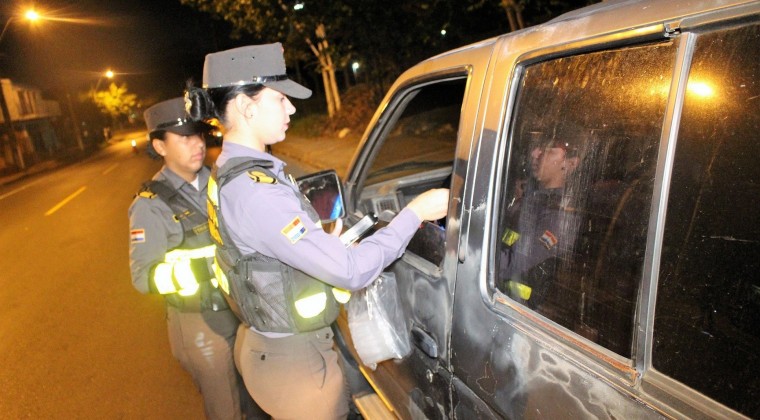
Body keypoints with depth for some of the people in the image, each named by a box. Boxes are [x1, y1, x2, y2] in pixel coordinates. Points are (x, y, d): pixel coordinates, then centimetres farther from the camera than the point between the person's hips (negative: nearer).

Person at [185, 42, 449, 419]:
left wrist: (326, 245, 2)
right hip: (294, 361, -9)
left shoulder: (230, 171, 1)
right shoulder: (253, 192, -31)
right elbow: (350, 271, -31)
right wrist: (415, 213, -21)